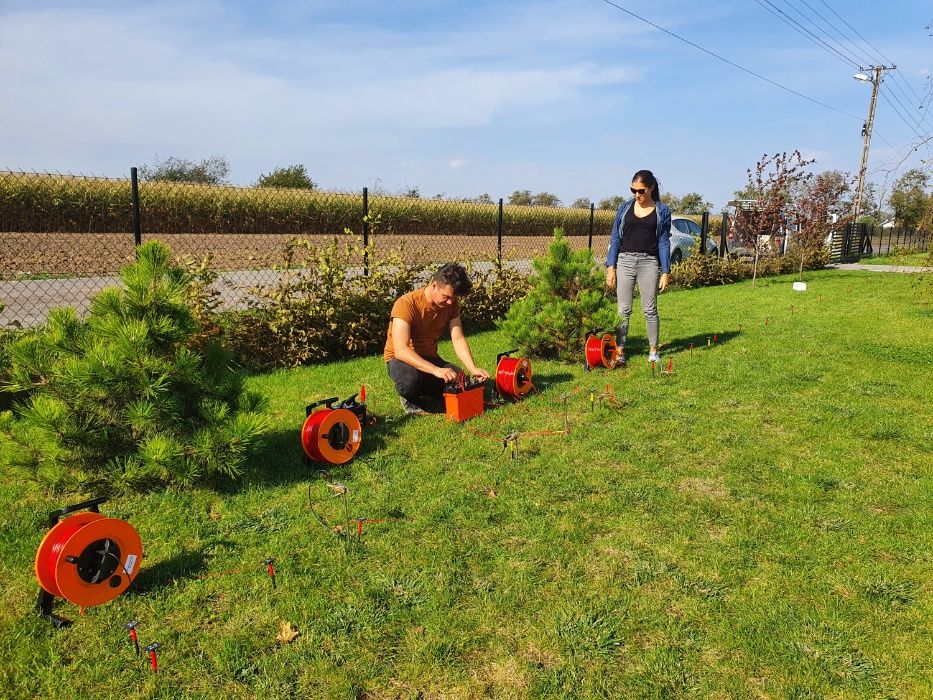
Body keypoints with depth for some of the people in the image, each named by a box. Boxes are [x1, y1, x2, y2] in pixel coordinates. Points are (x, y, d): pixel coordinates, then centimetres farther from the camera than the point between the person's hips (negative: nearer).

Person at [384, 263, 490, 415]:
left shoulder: (451, 303, -7)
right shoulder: (406, 304, -27)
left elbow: (458, 340, -9)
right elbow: (400, 350, -36)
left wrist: (473, 369, -26)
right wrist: (436, 370, -46)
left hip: (429, 358, 6)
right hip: (401, 359, -6)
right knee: (410, 378, -39)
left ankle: (422, 394, 11)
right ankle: (409, 399, -2)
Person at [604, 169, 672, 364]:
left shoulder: (662, 211, 3)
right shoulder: (625, 208, 6)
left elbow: (664, 242, 3)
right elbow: (615, 238, 7)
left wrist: (666, 272, -2)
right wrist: (610, 267, 0)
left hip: (649, 262, -1)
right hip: (625, 260, 1)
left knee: (650, 309, 5)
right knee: (623, 309, 1)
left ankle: (653, 350, 17)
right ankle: (619, 350, 6)